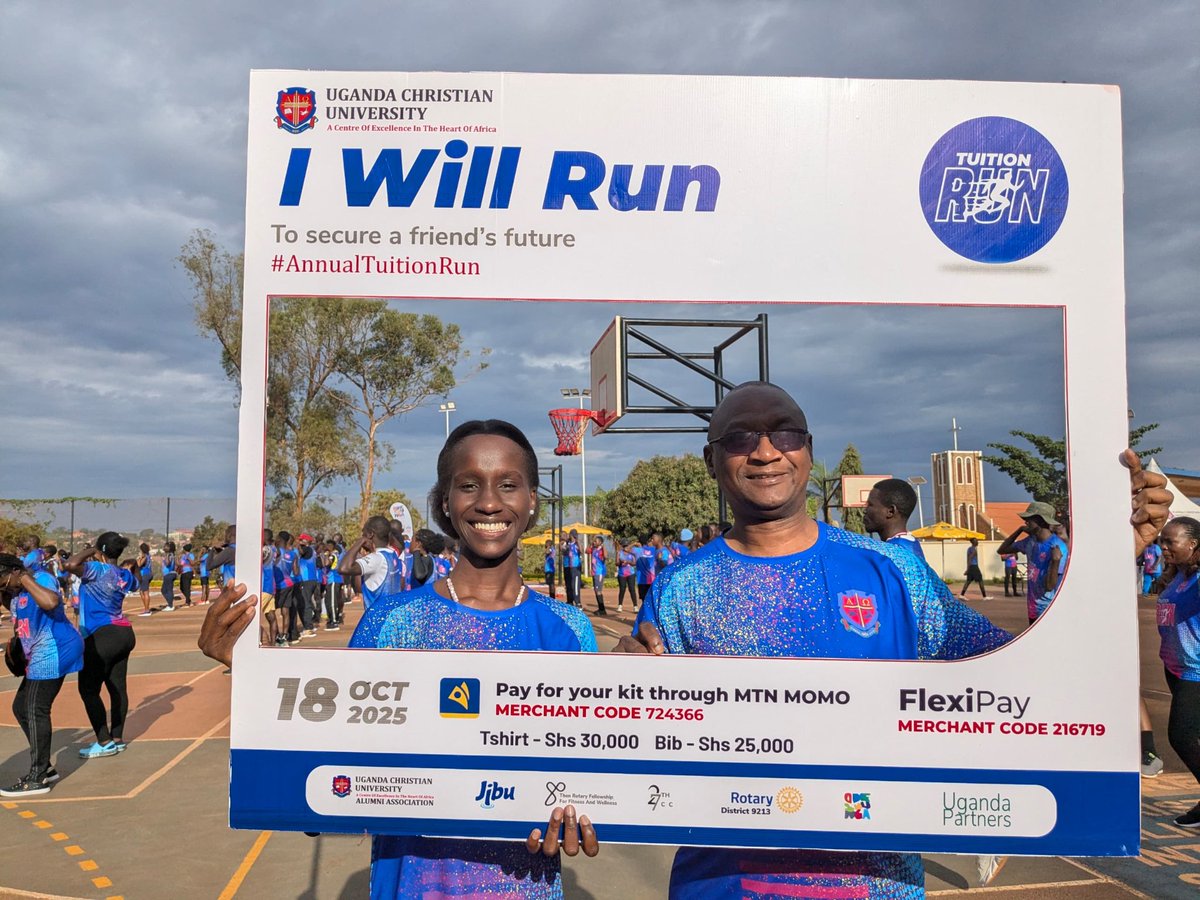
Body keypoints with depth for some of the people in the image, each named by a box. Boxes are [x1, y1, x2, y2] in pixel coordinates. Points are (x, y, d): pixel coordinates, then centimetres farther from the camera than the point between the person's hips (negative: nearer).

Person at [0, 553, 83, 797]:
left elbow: (50, 602, -35)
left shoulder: (41, 578, -14)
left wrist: (25, 579, -22)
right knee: (21, 707, 15)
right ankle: (45, 768, 24)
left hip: (53, 652, -11)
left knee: (36, 711, -7)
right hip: (41, 656, 11)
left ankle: (38, 779, 1)